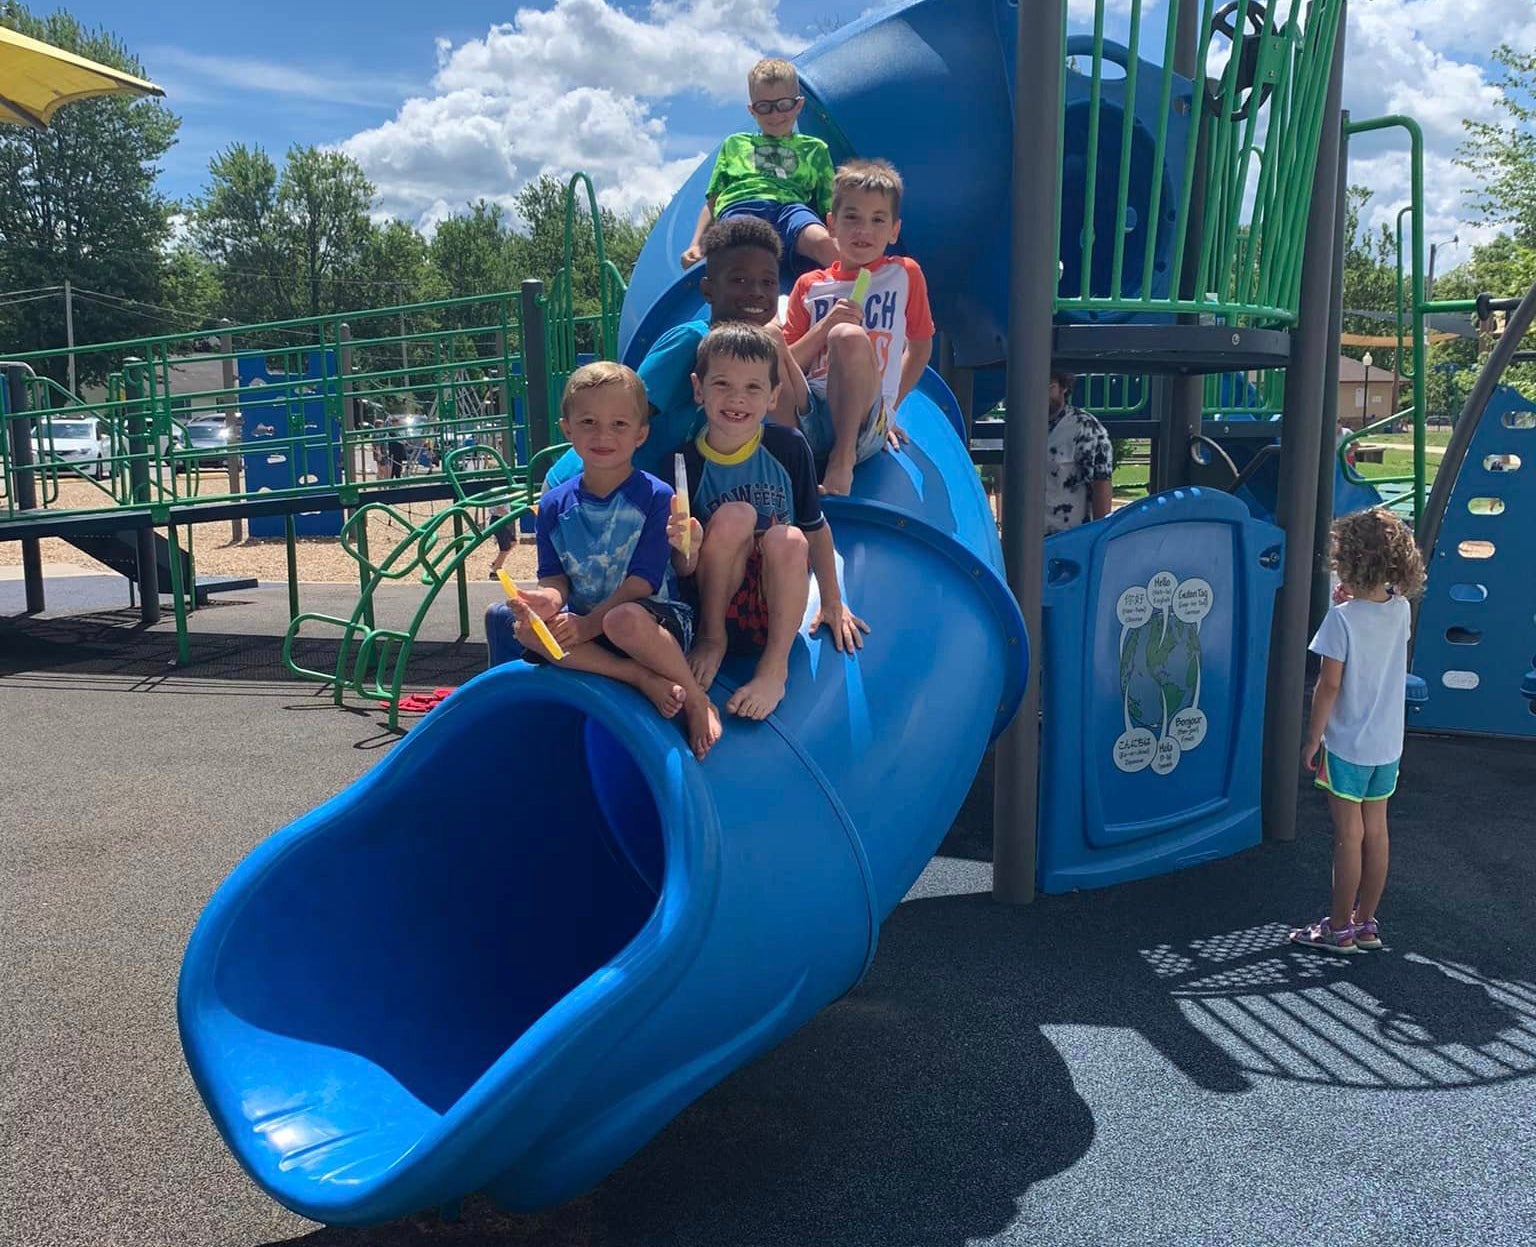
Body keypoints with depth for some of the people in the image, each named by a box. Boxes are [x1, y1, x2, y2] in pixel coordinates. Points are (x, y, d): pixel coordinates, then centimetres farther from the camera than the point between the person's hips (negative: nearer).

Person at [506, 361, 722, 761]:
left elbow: (644, 579, -13)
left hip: (658, 619, -5)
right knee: (528, 629, -24)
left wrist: (590, 623, -21)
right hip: (585, 624, 5)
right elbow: (554, 576, 4)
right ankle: (642, 678, -23)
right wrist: (549, 599, -21)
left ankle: (696, 699, -14)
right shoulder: (554, 505, 5)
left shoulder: (656, 496, -8)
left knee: (625, 621, -39)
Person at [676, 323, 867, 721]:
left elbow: (815, 527, 5)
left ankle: (775, 669, -14)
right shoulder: (685, 462, -10)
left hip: (776, 607, 2)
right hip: (715, 601, -1)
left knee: (788, 538, -28)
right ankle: (711, 638, -8)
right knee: (735, 515, -25)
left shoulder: (788, 447, -7)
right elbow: (684, 570, -9)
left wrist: (833, 603, 11)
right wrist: (687, 550, -33)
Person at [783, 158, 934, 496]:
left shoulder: (904, 275, 12)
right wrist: (826, 325, -6)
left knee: (850, 336, -32)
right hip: (808, 419, 2)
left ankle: (844, 458, -20)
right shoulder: (810, 286, 15)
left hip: (866, 425, -2)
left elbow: (920, 347, 22)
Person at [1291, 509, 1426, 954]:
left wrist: (1313, 738, -8)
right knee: (1376, 832, 13)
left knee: (1348, 835, 2)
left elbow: (1329, 684, -18)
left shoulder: (1341, 618, -19)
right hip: (1388, 742, 6)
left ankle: (1339, 929, 13)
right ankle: (1366, 923, 24)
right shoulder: (1401, 610, -1)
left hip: (1347, 744, -6)